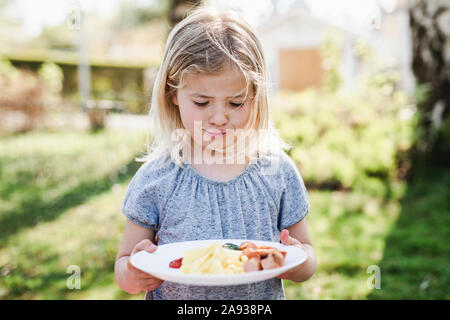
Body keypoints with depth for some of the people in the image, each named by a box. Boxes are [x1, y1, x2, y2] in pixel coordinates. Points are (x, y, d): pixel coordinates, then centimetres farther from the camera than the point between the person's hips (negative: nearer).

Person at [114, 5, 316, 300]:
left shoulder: (278, 172, -10)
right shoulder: (155, 179, -13)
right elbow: (124, 265, -5)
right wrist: (134, 277, -27)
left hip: (262, 298, 1)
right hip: (174, 295, 0)